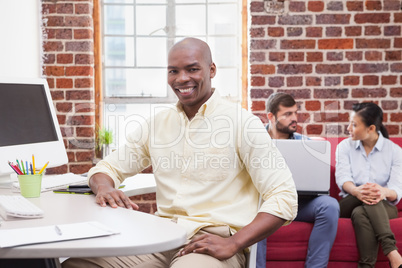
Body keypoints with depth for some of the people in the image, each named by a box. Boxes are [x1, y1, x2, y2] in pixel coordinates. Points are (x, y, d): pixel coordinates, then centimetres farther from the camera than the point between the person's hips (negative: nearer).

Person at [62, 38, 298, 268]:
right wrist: (105, 188, -6)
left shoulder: (243, 123, -2)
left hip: (213, 245, -5)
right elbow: (108, 168, 20)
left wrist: (232, 245, -21)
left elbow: (284, 198, -8)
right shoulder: (157, 124, 14)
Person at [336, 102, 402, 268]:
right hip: (350, 204, 1)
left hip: (384, 207, -1)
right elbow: (342, 177, -12)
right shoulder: (345, 146, 5)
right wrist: (356, 190, -37)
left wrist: (384, 192, -39)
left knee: (360, 213, -37)